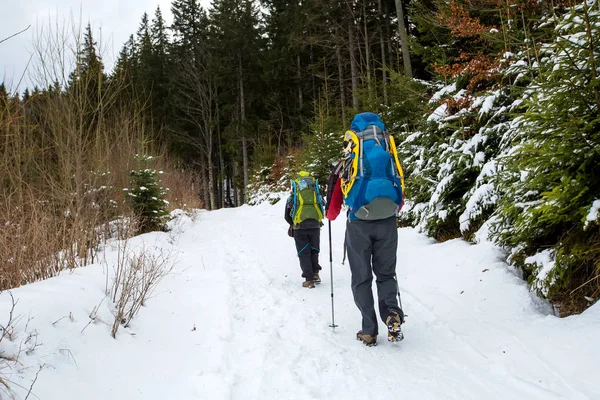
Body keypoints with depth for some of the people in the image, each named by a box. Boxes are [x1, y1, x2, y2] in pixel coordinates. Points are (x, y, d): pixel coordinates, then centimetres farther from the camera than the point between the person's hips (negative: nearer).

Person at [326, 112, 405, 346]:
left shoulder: (347, 162, 2)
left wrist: (330, 215, 30)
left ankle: (369, 331, 7)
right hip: (387, 222, 2)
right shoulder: (390, 155, 7)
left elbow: (335, 200, 8)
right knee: (386, 273, 17)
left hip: (359, 223, -2)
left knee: (362, 278, 11)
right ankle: (392, 314, -7)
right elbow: (401, 197, 14)